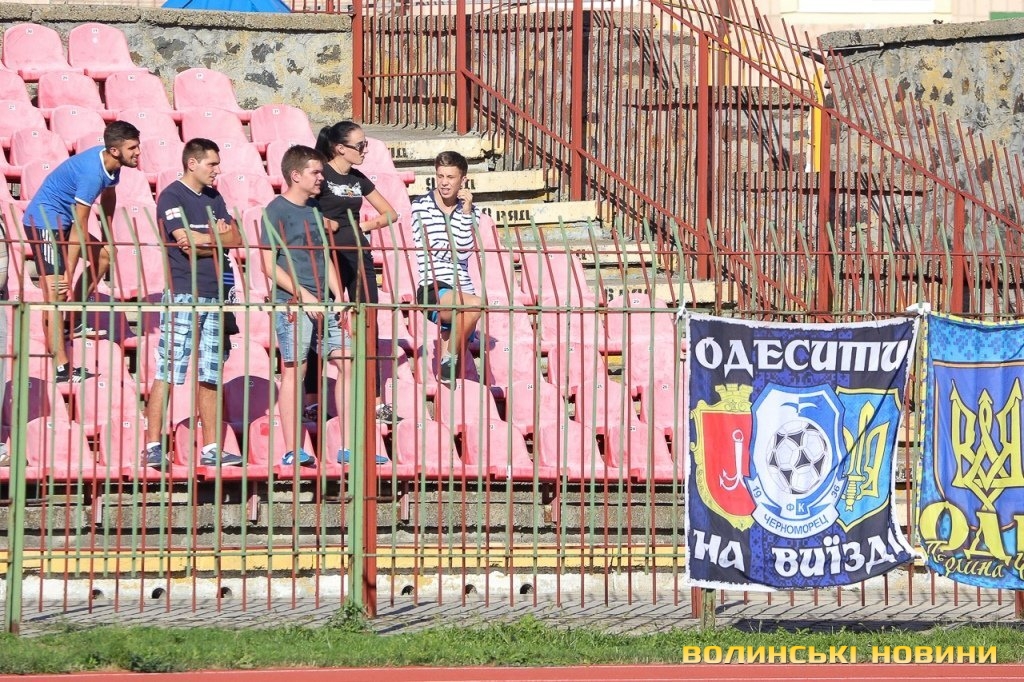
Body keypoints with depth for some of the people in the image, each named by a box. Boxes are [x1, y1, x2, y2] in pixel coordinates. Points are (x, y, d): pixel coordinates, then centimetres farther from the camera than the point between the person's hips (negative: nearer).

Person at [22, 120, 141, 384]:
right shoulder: (91, 173, -30)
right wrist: (69, 275, -27)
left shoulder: (111, 163, -1)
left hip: (60, 222, 10)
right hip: (44, 222, -10)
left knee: (105, 255, 17)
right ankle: (61, 367, -22)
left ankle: (72, 321, 23)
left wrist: (108, 236, 26)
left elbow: (109, 195, 20)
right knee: (56, 291, -16)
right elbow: (79, 228, -29)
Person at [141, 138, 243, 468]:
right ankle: (153, 446, -7)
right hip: (182, 295, -7)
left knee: (210, 376, 7)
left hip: (214, 295, 7)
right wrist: (218, 236, -1)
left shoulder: (214, 198, 17)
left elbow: (235, 238, 8)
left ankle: (211, 448, 10)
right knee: (167, 373, -8)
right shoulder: (171, 197, -5)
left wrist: (204, 240, -9)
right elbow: (188, 242, -16)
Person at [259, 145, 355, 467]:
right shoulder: (277, 211, -7)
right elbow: (268, 263, -12)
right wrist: (303, 295, -16)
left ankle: (349, 447, 7)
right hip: (292, 304, -8)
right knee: (294, 370, -5)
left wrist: (338, 297, 7)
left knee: (347, 363, 3)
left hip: (323, 304, 8)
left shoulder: (314, 209, 16)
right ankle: (292, 451, -1)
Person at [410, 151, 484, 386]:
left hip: (461, 290, 5)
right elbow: (434, 251, -7)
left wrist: (466, 213, -6)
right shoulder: (421, 207, 3)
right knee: (475, 304, -32)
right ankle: (449, 358, -16)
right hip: (433, 289, -5)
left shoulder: (470, 211, 13)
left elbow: (463, 252, -2)